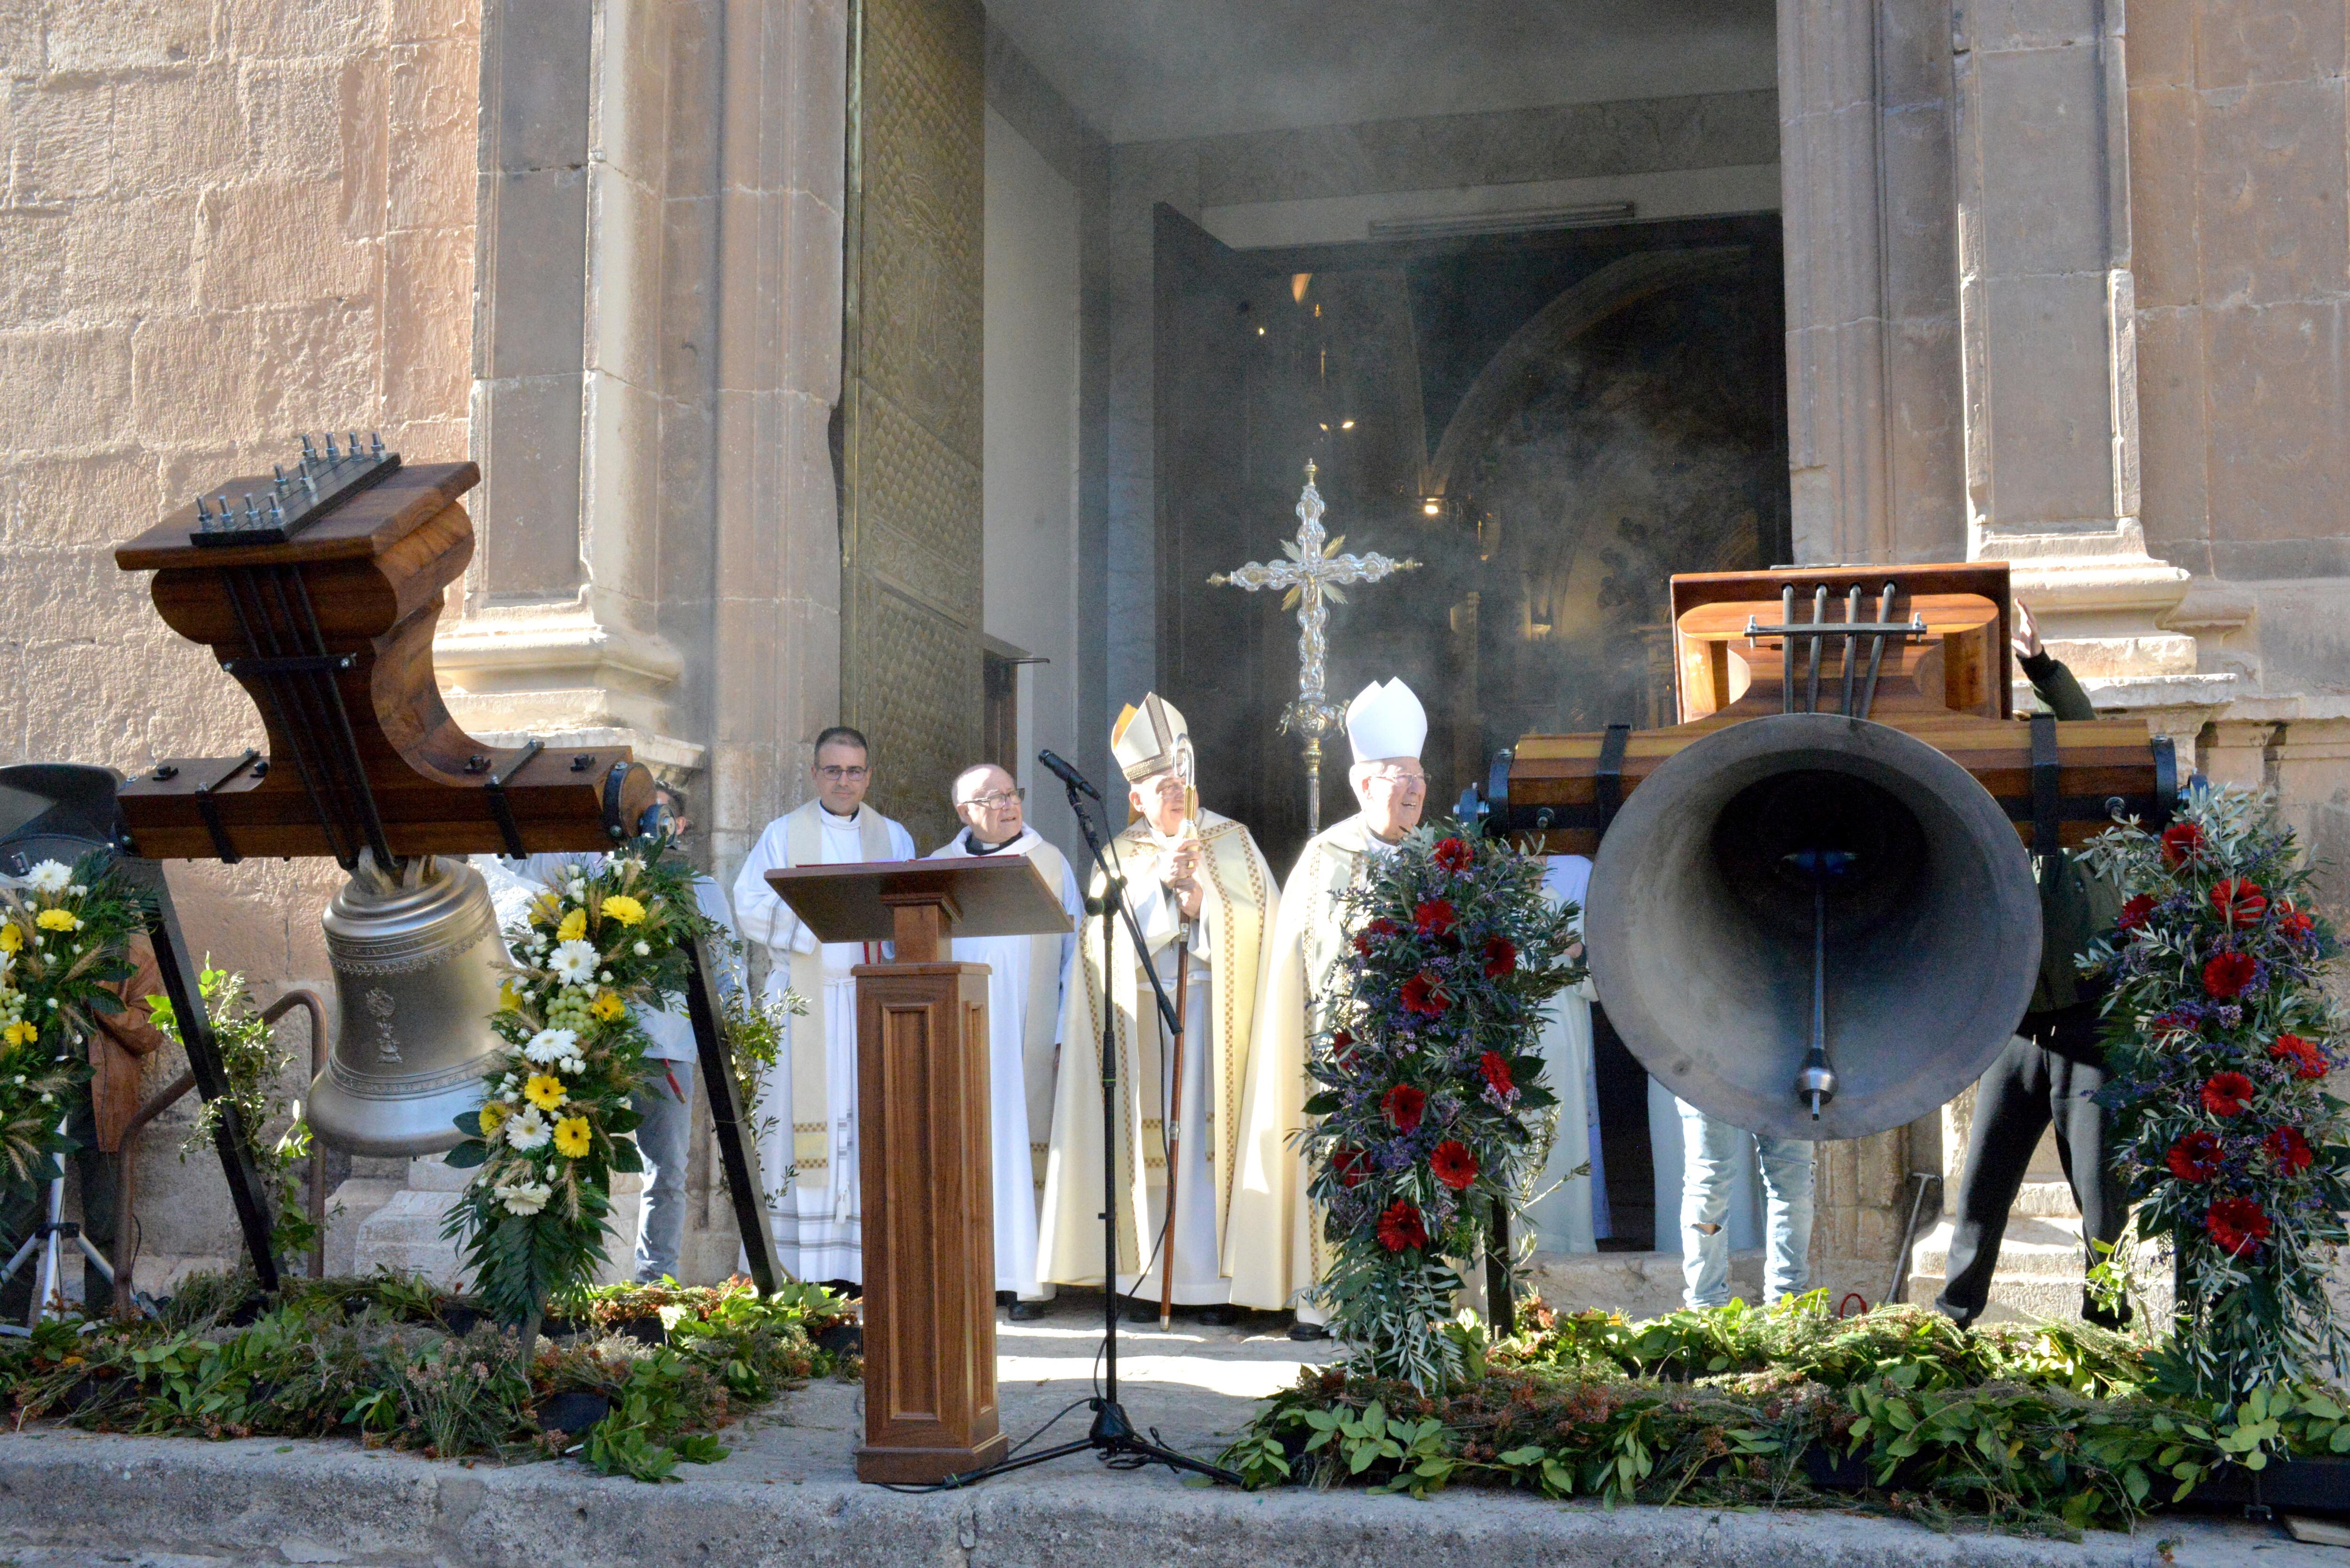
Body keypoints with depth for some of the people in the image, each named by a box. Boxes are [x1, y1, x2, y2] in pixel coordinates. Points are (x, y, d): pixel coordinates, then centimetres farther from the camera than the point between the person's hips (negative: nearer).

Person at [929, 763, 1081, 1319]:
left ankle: (1030, 1278, 0)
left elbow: (1073, 952, 5)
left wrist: (1069, 1032, -2)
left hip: (1028, 1037, -1)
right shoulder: (940, 867, 11)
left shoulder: (1049, 863, 8)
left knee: (1027, 1147, -4)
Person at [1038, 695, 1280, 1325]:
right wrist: (1161, 883, -15)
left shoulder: (1233, 842, 8)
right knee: (1151, 1138, -2)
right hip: (1144, 1017, 1)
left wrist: (1198, 897, -13)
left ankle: (1216, 1278, -2)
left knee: (1213, 1130, -6)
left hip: (1217, 1013, -1)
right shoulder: (1121, 856, 9)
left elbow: (1260, 923, -1)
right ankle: (1150, 1277, 3)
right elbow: (1109, 941, -4)